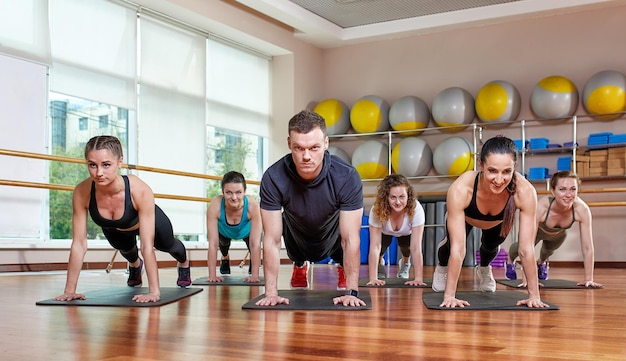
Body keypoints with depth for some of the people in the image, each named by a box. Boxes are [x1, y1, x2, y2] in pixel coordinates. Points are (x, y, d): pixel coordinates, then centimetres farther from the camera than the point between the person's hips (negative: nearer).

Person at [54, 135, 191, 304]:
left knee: (166, 245, 29)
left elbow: (147, 246, -42)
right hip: (114, 230, 2)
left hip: (150, 221, -1)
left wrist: (154, 291, -44)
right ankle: (135, 264, 69)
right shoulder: (82, 192, -39)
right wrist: (69, 290, -32)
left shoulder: (140, 190, -45)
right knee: (126, 249, 31)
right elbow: (79, 244, -32)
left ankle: (184, 263, 65)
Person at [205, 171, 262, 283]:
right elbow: (213, 243, -35)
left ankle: (253, 262, 22)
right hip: (224, 231, 1)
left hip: (247, 231, -1)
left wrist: (255, 275, -37)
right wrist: (212, 275, -34)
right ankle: (225, 259, 25)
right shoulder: (215, 206, -41)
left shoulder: (252, 205, -42)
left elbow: (255, 244, -37)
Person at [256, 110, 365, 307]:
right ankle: (299, 266, 49)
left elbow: (351, 239, -36)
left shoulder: (347, 177, -41)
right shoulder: (273, 178, -39)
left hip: (334, 235, 0)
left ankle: (342, 269, 24)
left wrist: (352, 292, -38)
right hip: (297, 235, 0)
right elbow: (272, 240, -33)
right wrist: (271, 293, -35)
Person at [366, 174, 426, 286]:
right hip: (385, 232, 0)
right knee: (384, 243, -20)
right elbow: (374, 247, -38)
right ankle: (379, 262, 16)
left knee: (406, 244, -20)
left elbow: (416, 248, -40)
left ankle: (405, 262, 15)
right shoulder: (377, 210, -39)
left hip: (406, 233, 0)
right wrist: (373, 278, -43)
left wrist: (418, 279, -44)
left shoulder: (416, 209, -40)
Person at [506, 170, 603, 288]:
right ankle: (510, 261, 47)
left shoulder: (582, 209, -41)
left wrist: (588, 279, -34)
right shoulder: (541, 207, -47)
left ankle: (542, 262, 63)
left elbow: (588, 248, -34)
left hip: (558, 233, 3)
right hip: (537, 229, -3)